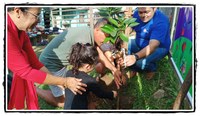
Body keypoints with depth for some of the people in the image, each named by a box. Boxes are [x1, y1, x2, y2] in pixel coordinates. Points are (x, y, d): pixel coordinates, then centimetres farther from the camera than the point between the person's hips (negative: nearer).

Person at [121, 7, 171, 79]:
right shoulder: (137, 14, -12)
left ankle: (151, 68, 5)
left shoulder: (161, 21, -32)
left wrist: (135, 57, -59)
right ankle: (134, 68, 7)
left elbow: (153, 46, -43)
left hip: (158, 48, -6)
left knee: (140, 62, -32)